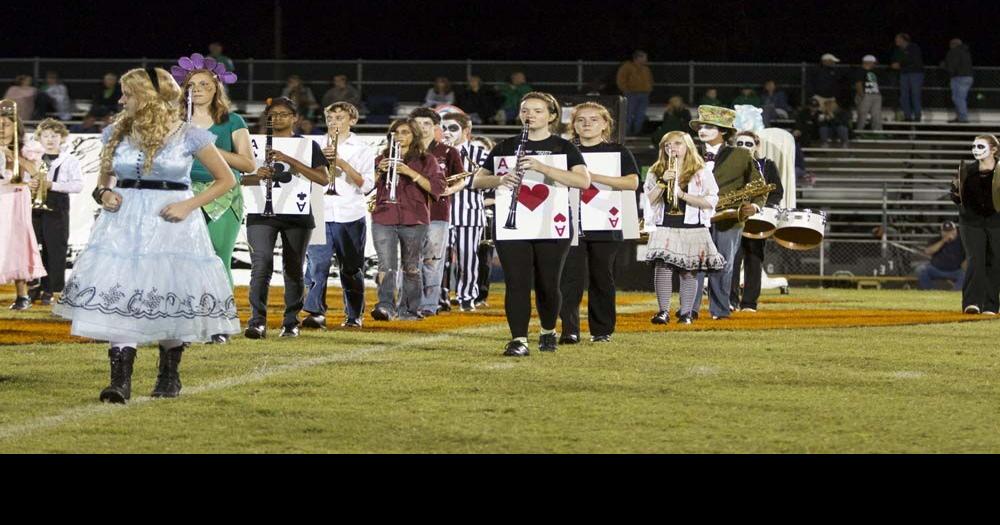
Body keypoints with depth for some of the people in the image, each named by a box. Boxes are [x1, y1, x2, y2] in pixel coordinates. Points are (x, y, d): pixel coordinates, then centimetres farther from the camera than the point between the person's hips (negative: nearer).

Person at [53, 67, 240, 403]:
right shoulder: (117, 133, 9)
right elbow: (104, 178, 23)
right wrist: (103, 194, -1)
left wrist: (189, 205, -8)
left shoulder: (188, 136, -3)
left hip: (170, 223, -2)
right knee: (119, 297, -11)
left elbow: (226, 180, 3)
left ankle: (169, 376, 20)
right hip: (124, 221, 3)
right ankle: (120, 381, -16)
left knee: (171, 299, 1)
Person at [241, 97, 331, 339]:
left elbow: (323, 178, -8)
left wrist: (290, 162, -18)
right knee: (261, 264, -15)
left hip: (297, 215, 0)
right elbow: (243, 179, 11)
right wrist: (258, 175, -13)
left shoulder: (307, 145, 6)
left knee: (293, 269, 6)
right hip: (262, 212, 0)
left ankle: (291, 322, 15)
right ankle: (257, 321, -19)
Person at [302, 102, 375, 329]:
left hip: (351, 216, -1)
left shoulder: (362, 149, 8)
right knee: (316, 263, -13)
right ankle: (315, 312, -17)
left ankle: (354, 315, 12)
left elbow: (367, 185, 0)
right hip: (320, 214, 1)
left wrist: (343, 164, -9)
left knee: (351, 268, 4)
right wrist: (321, 158, -7)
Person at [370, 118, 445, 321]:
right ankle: (385, 306, -23)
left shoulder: (426, 160, 8)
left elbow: (437, 188, -4)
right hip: (383, 219, 1)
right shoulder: (382, 158, 17)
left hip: (413, 220, -1)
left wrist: (410, 173, -13)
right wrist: (379, 171, -4)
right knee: (386, 265, -13)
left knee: (411, 267, 5)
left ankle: (409, 310, 11)